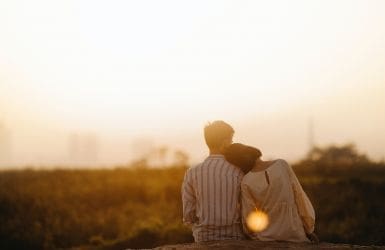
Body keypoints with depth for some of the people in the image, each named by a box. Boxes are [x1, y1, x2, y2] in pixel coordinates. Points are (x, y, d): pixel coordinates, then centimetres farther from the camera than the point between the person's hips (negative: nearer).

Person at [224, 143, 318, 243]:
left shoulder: (246, 182, -11)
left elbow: (249, 219, -7)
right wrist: (310, 230, 4)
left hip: (267, 238, -1)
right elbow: (300, 198, -5)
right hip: (295, 235, 1)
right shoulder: (282, 164, -8)